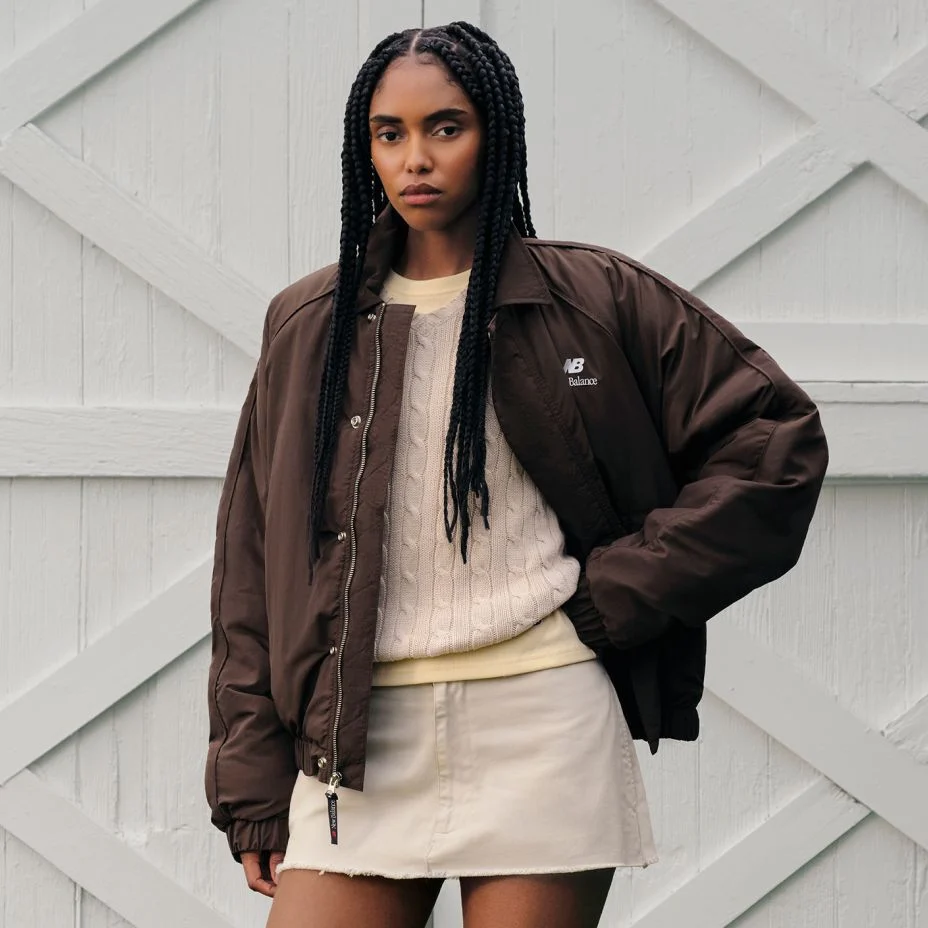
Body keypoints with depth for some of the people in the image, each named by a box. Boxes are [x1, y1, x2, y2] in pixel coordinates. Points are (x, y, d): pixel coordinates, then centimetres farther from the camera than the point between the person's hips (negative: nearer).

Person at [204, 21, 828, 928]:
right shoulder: (308, 326, 12)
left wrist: (622, 589, -1)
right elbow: (254, 563, 12)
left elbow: (775, 438, 6)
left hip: (544, 726, -2)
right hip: (357, 740, 2)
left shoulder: (597, 301, 5)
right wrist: (252, 784, 6)